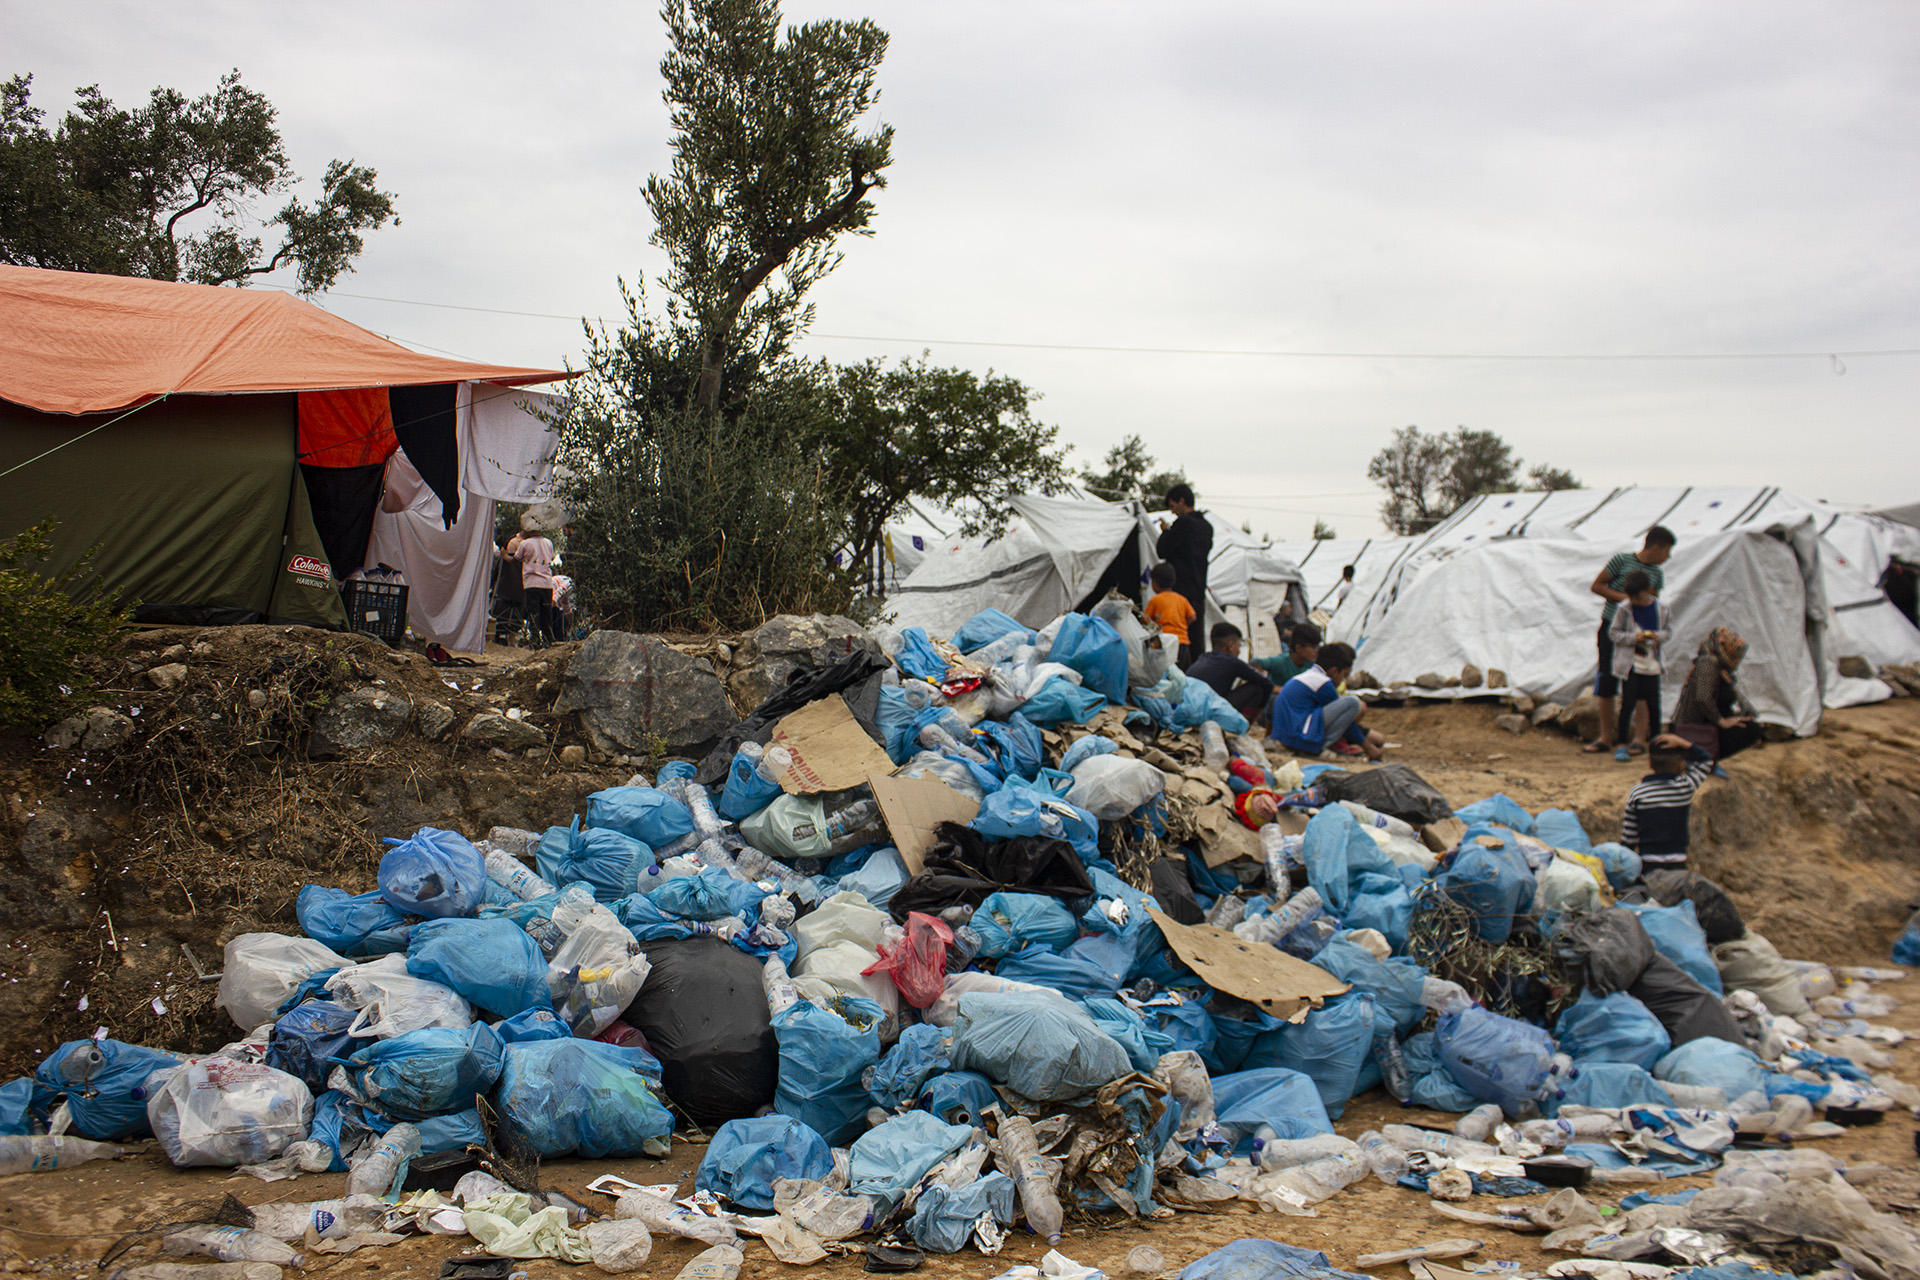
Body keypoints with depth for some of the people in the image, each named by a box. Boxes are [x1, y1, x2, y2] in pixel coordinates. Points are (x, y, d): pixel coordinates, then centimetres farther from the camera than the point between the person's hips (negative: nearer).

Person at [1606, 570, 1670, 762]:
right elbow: (1613, 633, -4)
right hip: (1630, 664, -3)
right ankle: (1621, 744, 1)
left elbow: (1668, 630, 10)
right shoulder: (1624, 610, -6)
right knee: (1628, 703, -6)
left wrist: (1659, 636, -12)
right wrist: (1634, 638, -17)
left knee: (1653, 703, 8)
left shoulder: (1660, 609, 3)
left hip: (1652, 665, 3)